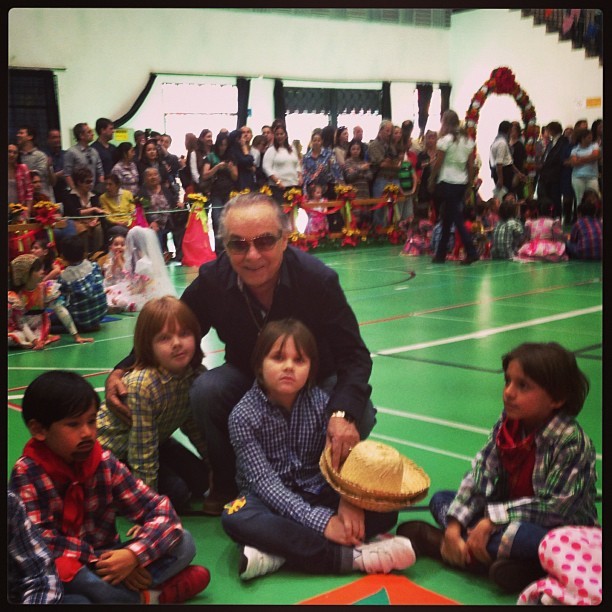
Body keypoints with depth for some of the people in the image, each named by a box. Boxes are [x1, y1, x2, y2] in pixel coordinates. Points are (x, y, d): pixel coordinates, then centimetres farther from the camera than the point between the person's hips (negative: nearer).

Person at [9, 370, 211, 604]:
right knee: (61, 569, -38)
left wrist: (133, 555, -27)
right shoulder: (27, 473, -14)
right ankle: (145, 597, -18)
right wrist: (99, 560, -25)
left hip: (107, 561, 4)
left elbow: (161, 509, -8)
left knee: (183, 542, -9)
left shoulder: (105, 465, -5)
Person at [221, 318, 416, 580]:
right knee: (235, 519, -35)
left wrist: (349, 498, -34)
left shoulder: (320, 401, -5)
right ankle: (350, 556, -36)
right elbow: (264, 481, -22)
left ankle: (276, 552, -29)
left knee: (386, 508, -18)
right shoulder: (244, 415, -15)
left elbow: (342, 455, -12)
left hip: (318, 494, 3)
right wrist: (321, 522, -31)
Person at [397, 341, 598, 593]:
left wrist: (493, 518, -26)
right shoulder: (506, 424, -4)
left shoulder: (572, 441, -22)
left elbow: (554, 508, -24)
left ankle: (432, 541, -23)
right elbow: (480, 475, -9)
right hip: (508, 516, 7)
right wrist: (454, 524, -21)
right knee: (440, 500, 1)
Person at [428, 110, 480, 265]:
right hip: (462, 182, 6)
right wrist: (470, 184, 13)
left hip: (447, 183, -6)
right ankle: (440, 254, 19)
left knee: (456, 218, -5)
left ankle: (471, 251, -14)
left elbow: (437, 164, -7)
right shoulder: (468, 140, 7)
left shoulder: (445, 140, -9)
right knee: (447, 217, 14)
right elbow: (471, 165, 7)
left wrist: (431, 181, 3)